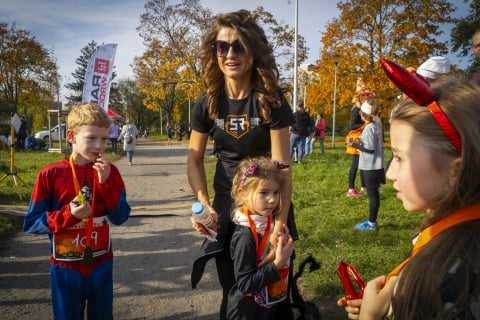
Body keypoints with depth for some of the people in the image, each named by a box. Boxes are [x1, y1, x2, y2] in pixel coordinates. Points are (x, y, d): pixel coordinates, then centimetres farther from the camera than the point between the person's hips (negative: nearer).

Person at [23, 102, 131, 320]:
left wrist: (106, 182, -21)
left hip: (101, 265, 2)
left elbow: (120, 218, -10)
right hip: (66, 268, -2)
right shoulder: (51, 174, -12)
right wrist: (67, 215, -24)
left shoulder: (109, 172, -6)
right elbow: (31, 223, -10)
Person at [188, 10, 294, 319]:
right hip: (225, 203, 3)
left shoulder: (272, 101, -16)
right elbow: (195, 160, -1)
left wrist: (281, 219, -26)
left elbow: (281, 165, -19)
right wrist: (204, 204, -15)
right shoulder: (207, 104, -8)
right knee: (231, 285, 15)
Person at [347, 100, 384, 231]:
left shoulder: (368, 129, -18)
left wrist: (355, 144, -17)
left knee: (372, 195, -2)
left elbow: (370, 149, -21)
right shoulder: (376, 127, 9)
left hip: (371, 167, -9)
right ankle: (372, 220, 26)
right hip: (377, 165, 9)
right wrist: (361, 143, 20)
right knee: (374, 194, 15)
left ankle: (371, 224, 6)